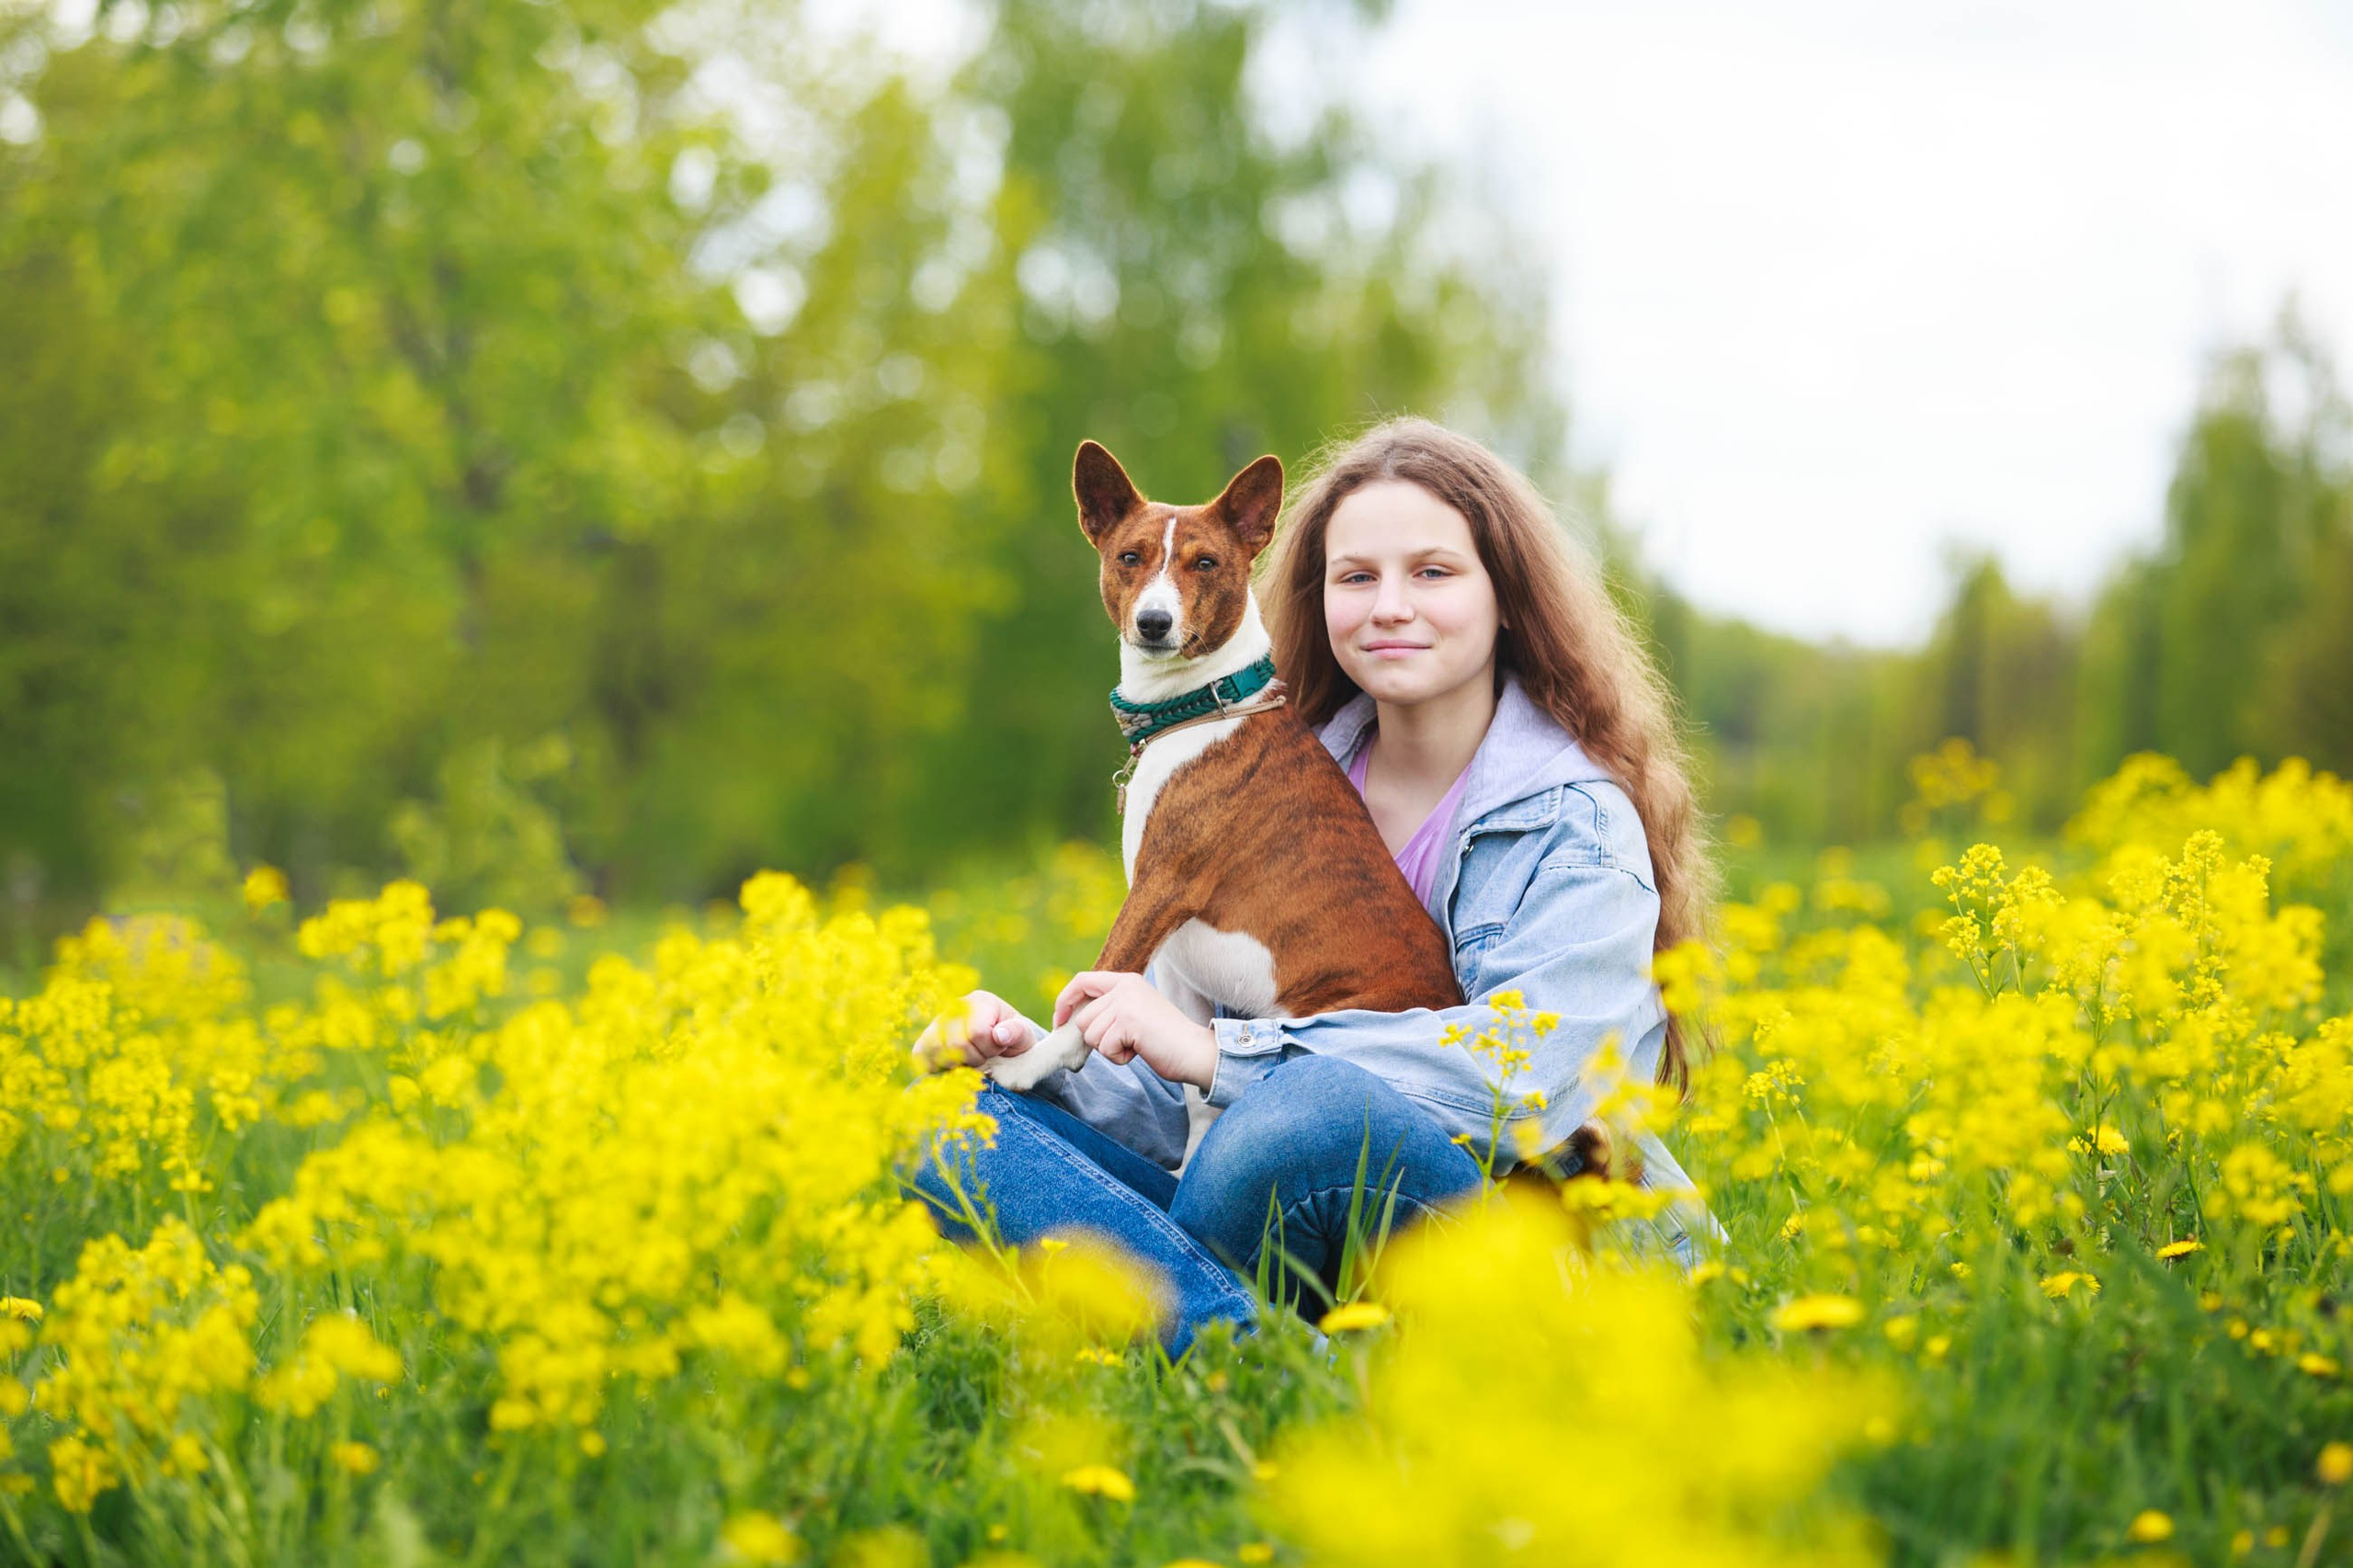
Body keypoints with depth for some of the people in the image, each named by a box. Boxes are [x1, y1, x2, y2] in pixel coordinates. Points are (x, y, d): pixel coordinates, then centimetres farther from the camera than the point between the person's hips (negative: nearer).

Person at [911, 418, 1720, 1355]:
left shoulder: (1575, 821, -5)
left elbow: (1525, 1074, -22)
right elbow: (1175, 1100, 12)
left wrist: (1215, 1050, -24)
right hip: (1294, 1246, 6)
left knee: (1326, 1102, -38)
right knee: (961, 1122, -16)